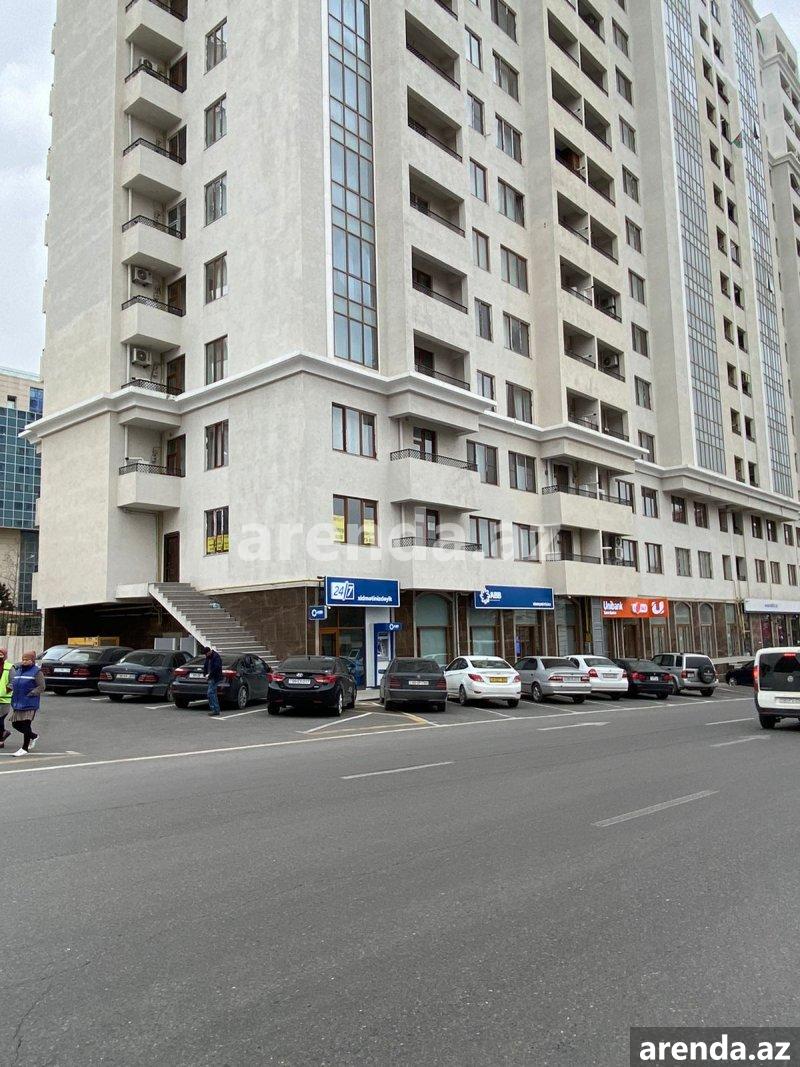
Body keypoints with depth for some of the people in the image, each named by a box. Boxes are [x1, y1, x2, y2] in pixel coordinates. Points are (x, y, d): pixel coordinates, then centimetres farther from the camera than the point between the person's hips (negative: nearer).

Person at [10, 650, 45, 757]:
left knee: (26, 725, -7)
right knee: (16, 724, 9)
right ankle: (34, 736, 31)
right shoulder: (18, 671, 16)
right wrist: (12, 690, 9)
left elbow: (41, 687, -11)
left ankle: (25, 748, 4)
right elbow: (14, 684, 27)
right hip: (17, 704, 8)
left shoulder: (36, 672, -6)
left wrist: (31, 694, -19)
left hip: (29, 704, -8)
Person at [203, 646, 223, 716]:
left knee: (210, 693, -14)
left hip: (215, 678, -10)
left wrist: (209, 675, -18)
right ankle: (216, 710, 15)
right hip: (211, 678, 10)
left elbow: (216, 668, -21)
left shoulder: (216, 656, -13)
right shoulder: (208, 657, 15)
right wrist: (205, 674, 3)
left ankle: (215, 710, -13)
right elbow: (205, 666, 19)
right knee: (213, 693, 11)